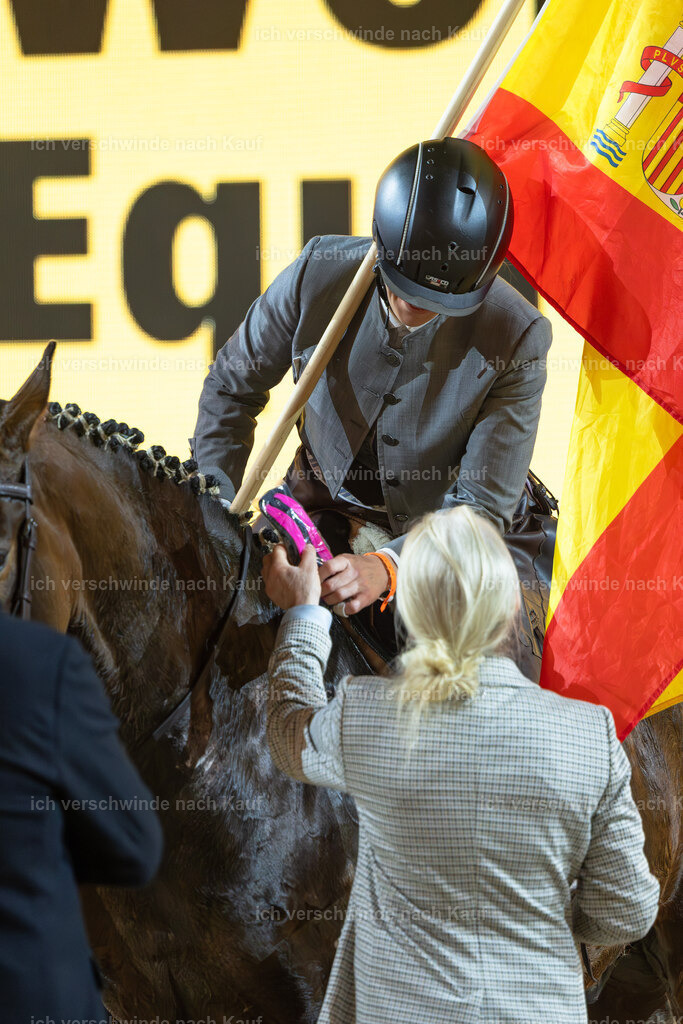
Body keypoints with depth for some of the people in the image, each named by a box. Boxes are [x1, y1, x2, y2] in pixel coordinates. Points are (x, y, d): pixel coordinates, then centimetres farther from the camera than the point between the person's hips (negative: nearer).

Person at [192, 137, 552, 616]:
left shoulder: (517, 337, -25)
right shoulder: (318, 272, -19)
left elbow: (480, 505, -24)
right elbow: (231, 388, -2)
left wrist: (387, 567, -41)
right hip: (323, 501, 2)